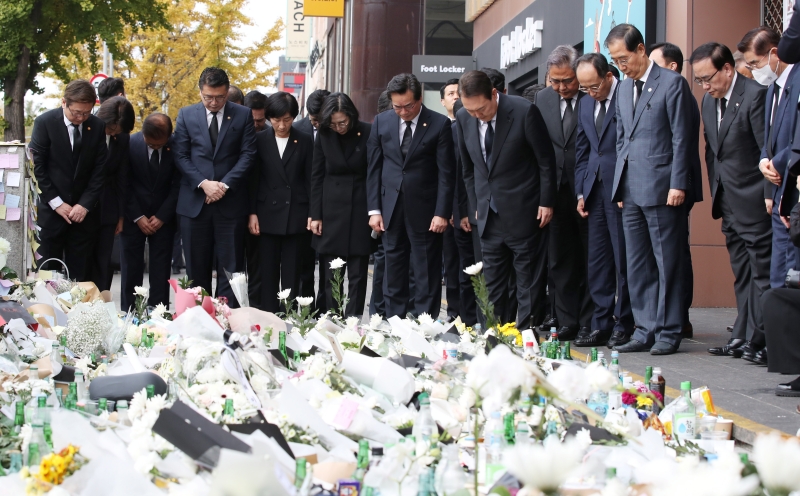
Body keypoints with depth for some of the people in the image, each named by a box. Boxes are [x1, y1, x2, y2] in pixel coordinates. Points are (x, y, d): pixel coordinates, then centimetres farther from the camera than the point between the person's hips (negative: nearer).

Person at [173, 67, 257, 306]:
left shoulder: (243, 115, 4)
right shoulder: (186, 115, 7)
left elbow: (248, 154, -1)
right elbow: (181, 156, 3)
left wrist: (225, 184, -11)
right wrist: (203, 183, -11)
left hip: (231, 202, -1)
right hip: (194, 202, 1)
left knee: (230, 267, -1)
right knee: (196, 268, 5)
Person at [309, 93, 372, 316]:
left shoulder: (367, 133, -7)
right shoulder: (324, 135, 0)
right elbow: (316, 177, 4)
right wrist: (316, 215, 1)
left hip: (360, 211, -2)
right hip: (331, 210, 2)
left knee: (358, 273, 2)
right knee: (330, 274, 5)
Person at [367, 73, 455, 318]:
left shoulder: (440, 124, -6)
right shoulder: (382, 122, 4)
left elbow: (446, 172, -6)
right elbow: (374, 167, 7)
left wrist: (442, 213, -11)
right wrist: (374, 209, 2)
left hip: (424, 209, -3)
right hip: (391, 207, 4)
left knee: (426, 273, 1)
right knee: (393, 272, 9)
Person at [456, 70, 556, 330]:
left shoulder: (524, 111, -16)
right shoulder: (464, 118, -1)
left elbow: (546, 160, -7)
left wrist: (546, 202, -7)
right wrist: (476, 204, 10)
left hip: (522, 211, -5)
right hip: (489, 213, 5)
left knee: (528, 277, 2)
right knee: (491, 280, 9)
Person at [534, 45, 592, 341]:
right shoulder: (543, 99, 9)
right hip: (556, 192, 5)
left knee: (590, 260, 2)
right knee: (559, 262, 7)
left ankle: (589, 325, 8)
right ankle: (567, 323, 14)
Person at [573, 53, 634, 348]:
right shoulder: (585, 104, 14)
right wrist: (581, 191, 13)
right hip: (595, 190, 7)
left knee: (623, 260, -2)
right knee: (597, 262, 7)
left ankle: (623, 326, 5)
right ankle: (601, 326, 14)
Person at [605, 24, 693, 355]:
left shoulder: (672, 83, -5)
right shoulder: (624, 89, 16)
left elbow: (681, 138, -8)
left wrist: (677, 185, -13)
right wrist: (620, 185, 14)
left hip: (661, 187, -7)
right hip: (631, 189, 7)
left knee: (667, 263, -1)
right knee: (637, 265, 7)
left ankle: (668, 332, 5)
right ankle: (645, 330, 13)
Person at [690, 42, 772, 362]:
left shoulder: (755, 96, -15)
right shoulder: (709, 101, 11)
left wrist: (769, 196, -14)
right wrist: (715, 190, 13)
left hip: (754, 202, -8)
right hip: (728, 201, 8)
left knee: (762, 271, -4)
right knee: (741, 273, 12)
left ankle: (760, 339, -1)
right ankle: (743, 336, 15)